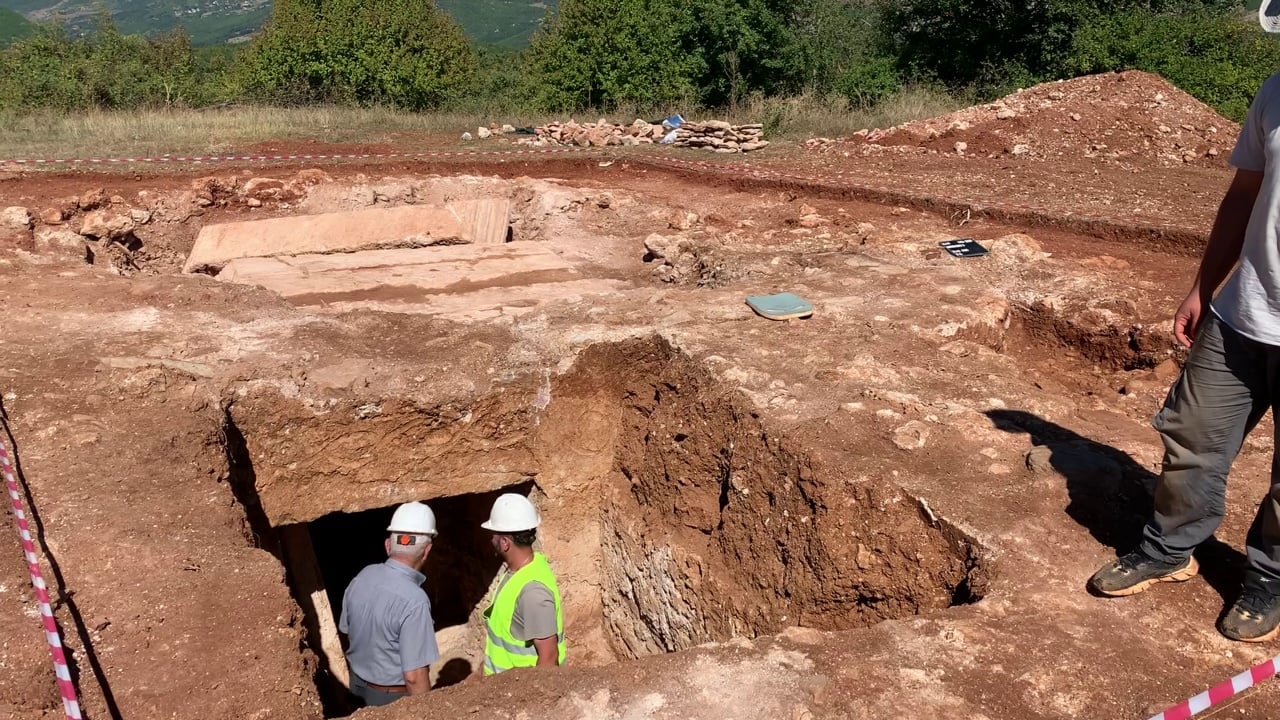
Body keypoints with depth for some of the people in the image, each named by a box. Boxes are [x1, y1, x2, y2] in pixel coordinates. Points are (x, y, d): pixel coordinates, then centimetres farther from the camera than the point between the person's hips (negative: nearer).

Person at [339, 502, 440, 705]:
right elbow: (414, 676, -28)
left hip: (359, 684, 7)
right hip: (394, 697, -7)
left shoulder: (362, 577, -8)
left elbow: (348, 634, 7)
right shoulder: (413, 600, -31)